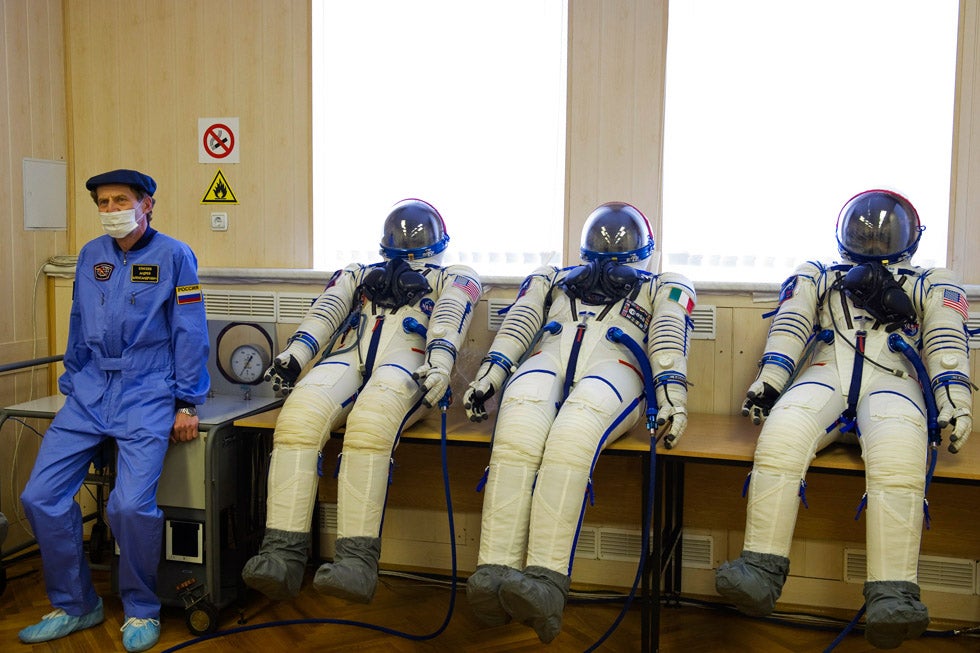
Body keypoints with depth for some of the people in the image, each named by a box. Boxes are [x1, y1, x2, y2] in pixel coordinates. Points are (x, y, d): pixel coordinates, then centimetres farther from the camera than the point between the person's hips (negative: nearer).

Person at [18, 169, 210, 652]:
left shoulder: (173, 256, -2)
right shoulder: (90, 256, 12)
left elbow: (190, 334, -3)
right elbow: (78, 328, 20)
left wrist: (186, 403, -6)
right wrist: (71, 386, 17)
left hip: (147, 395, -5)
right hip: (90, 392, 6)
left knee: (131, 505, -20)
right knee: (40, 497, -4)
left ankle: (141, 611, 5)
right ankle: (74, 606, 16)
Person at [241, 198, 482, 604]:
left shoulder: (454, 278, 27)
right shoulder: (359, 274, 36)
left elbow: (450, 320, 4)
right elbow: (325, 313, 16)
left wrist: (439, 364, -18)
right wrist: (294, 355, -4)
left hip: (405, 362, -3)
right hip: (347, 358, 3)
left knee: (370, 420, -37)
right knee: (300, 412, -31)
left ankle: (358, 557, -42)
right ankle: (283, 554, -36)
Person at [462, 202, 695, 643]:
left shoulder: (660, 288, 33)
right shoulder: (555, 279, 39)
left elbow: (668, 338, 12)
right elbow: (518, 325, 20)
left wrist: (672, 397, -7)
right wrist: (490, 373, 2)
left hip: (612, 367, -1)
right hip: (547, 360, 2)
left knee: (572, 435, -37)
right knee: (517, 431, -35)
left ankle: (546, 583, -49)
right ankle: (495, 574, -46)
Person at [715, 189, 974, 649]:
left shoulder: (931, 286, 30)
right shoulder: (816, 278, 32)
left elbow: (947, 344, 13)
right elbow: (790, 327, 14)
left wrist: (955, 403, -5)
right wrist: (768, 380, -5)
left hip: (891, 382, -1)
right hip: (823, 375, 1)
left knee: (898, 454, -37)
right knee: (782, 433, -35)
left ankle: (891, 596, -44)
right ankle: (762, 570, -38)